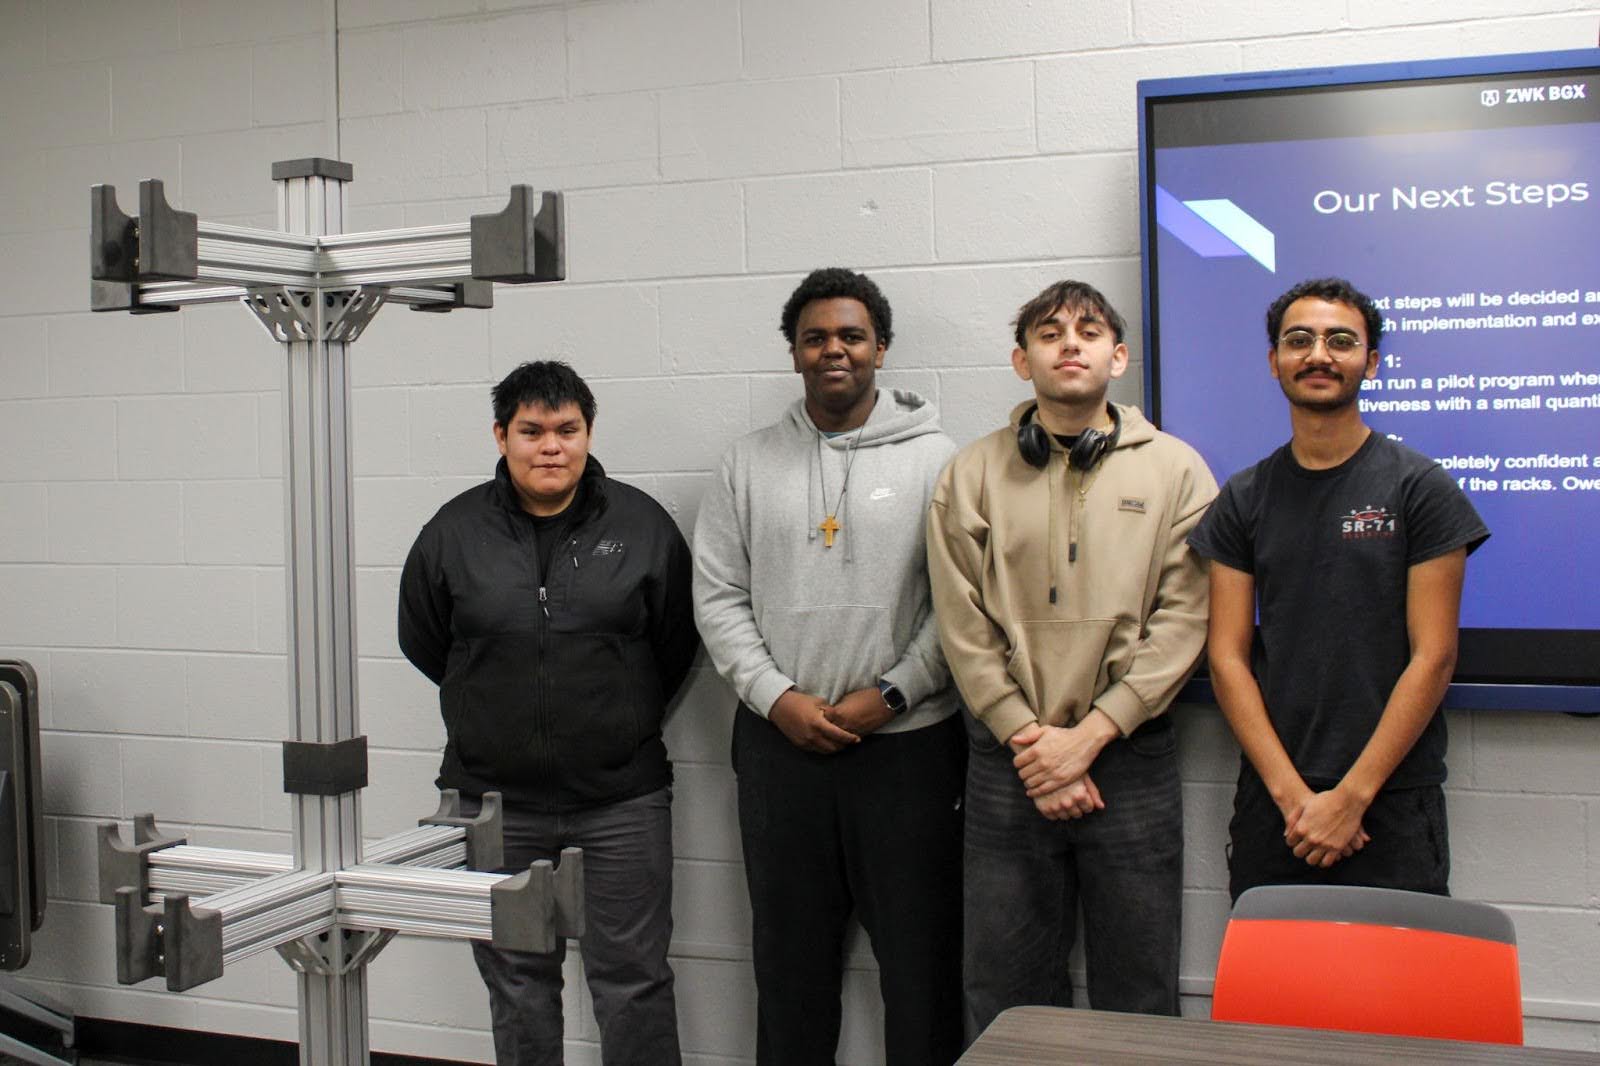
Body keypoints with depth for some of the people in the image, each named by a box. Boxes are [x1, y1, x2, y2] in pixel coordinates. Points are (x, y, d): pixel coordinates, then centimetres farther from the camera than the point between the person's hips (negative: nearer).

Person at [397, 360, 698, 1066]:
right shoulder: (454, 532, 0)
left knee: (633, 979, 5)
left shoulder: (642, 524, -1)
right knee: (516, 980, 13)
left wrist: (623, 716, 9)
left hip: (622, 797, -1)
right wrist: (496, 708, 12)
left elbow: (676, 644, 8)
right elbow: (422, 644, 12)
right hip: (495, 799, 1)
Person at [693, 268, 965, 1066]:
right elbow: (718, 597, 4)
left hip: (908, 740, -2)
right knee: (790, 953, 13)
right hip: (779, 743, 3)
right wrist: (778, 698, -7)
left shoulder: (933, 458, 0)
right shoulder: (748, 464, 8)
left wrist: (889, 695, -12)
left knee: (918, 950, 4)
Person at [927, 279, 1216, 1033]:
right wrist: (1029, 739, -9)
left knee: (1138, 996, 8)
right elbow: (964, 631, 0)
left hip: (1130, 756, -1)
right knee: (1005, 996, 9)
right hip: (1006, 763, 1)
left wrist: (1088, 735, -11)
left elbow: (1182, 623, -4)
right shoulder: (970, 477, 5)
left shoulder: (1175, 471, 3)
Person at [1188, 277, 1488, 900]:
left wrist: (1352, 796, -11)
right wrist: (1292, 795, -8)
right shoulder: (1243, 499, 7)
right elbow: (1227, 658, 2)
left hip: (1392, 806, -2)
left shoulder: (1420, 489, -1)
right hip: (1270, 805, 3)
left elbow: (1433, 657, -6)